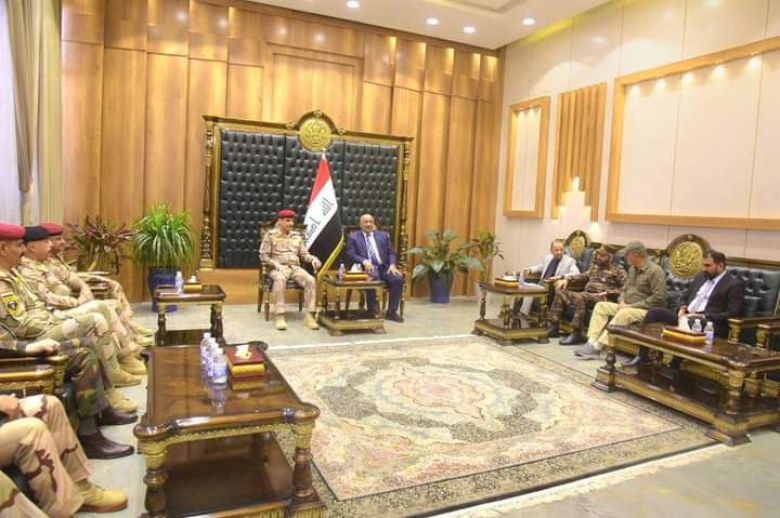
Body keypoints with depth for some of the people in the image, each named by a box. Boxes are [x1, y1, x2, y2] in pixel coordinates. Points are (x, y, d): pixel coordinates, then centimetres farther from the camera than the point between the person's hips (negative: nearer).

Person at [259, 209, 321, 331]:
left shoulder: (297, 235, 16)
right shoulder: (271, 234, 3)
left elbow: (304, 254, 12)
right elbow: (263, 256, -1)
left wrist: (313, 259, -10)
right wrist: (276, 264, -18)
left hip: (295, 267, 4)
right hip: (278, 268, -4)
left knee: (311, 280, -26)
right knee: (280, 280, -40)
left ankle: (309, 316, -23)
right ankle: (280, 317, -37)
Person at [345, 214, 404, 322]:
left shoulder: (383, 235, 19)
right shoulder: (353, 236, 10)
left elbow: (391, 252, 15)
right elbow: (350, 254, -1)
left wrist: (392, 264, -5)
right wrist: (364, 261, -19)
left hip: (383, 267, 4)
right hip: (366, 267, -3)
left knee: (398, 279, -24)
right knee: (372, 278, -37)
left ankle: (391, 312, -12)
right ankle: (372, 311, -19)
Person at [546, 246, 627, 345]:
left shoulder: (618, 270, 4)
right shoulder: (594, 266, 26)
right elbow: (584, 276, 27)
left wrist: (608, 293, -20)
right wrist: (567, 280, 10)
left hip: (600, 297, -7)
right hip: (585, 294, 7)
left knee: (579, 297, -36)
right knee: (560, 293, -10)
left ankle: (577, 334, -32)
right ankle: (552, 326, -13)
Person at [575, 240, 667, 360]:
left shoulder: (655, 271, -13)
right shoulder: (633, 269, 14)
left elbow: (658, 298, -20)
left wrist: (632, 305, -20)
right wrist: (622, 301, 1)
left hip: (646, 310, -9)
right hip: (627, 307, 9)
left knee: (624, 313, -36)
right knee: (601, 306, -7)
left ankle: (597, 346, -36)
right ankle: (592, 342, -22)